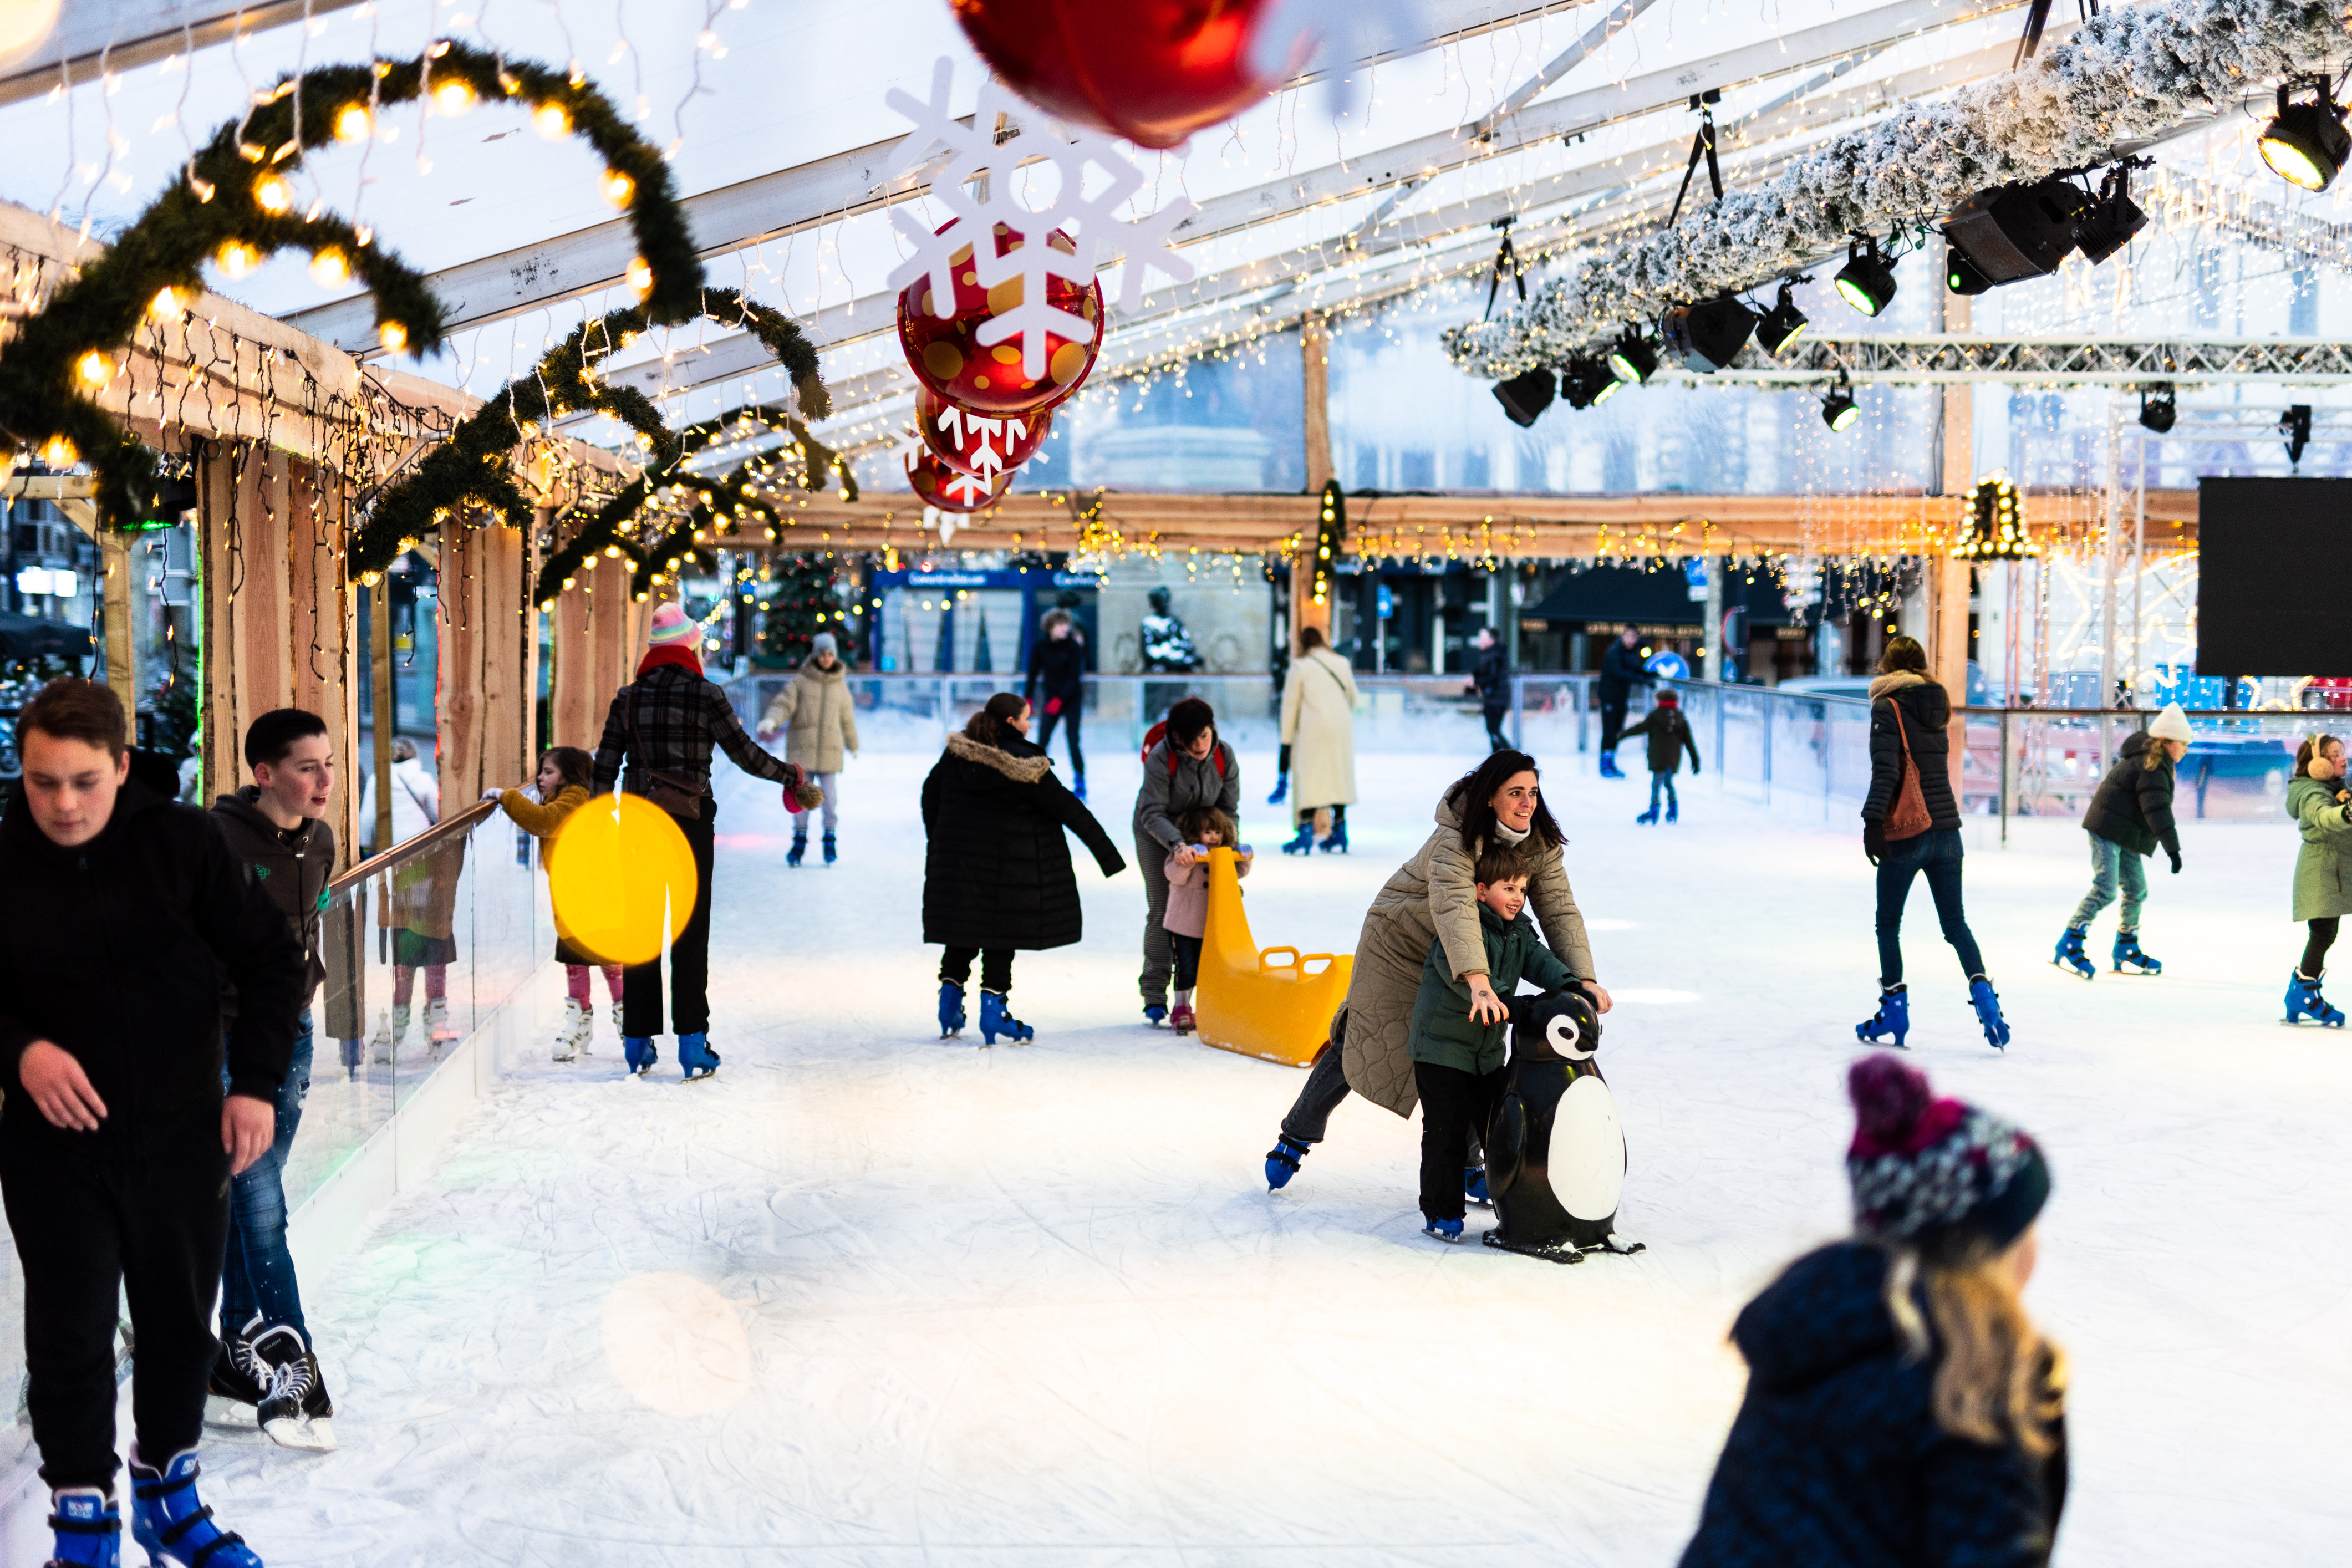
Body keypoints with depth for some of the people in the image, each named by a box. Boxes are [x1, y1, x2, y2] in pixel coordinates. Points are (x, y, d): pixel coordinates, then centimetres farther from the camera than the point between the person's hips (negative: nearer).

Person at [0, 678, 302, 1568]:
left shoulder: (183, 842, -9)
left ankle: (169, 1497, 35)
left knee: (181, 1327, 15)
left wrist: (257, 1083, -8)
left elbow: (271, 959, -2)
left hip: (184, 1139, 1)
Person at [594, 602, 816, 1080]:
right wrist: (792, 776, 11)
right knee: (690, 934, 3)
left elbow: (604, 769, 3)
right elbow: (745, 754, -4)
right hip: (689, 823, -3)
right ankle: (693, 1044, 0)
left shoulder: (628, 698, 4)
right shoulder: (704, 695, -5)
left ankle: (638, 1044, 13)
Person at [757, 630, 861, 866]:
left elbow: (847, 718, 23)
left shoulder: (841, 685, 12)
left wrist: (853, 746, 34)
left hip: (830, 749, 1)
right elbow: (784, 704, -5)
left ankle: (830, 838, 16)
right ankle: (799, 840, 13)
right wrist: (771, 721, -26)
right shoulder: (801, 681, 3)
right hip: (802, 748, -1)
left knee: (830, 797, -1)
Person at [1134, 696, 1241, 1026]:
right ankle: (1154, 996, -2)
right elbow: (1152, 813, -32)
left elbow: (1228, 810, -8)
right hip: (1157, 832, -3)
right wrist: (1176, 844, -47)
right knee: (1161, 910, -6)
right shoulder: (1161, 758, -30)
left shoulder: (1225, 756, -17)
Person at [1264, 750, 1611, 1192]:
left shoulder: (1540, 845, -15)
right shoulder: (1456, 840, -36)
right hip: (1399, 942, -5)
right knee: (1363, 1047, 3)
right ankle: (1296, 1138, 22)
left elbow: (1560, 911, -19)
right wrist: (1477, 981, -65)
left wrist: (1584, 978, -34)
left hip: (1468, 952, 5)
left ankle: (1464, 1165, 19)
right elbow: (1453, 905, -51)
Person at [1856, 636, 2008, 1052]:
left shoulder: (1888, 707, -7)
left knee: (1888, 924, 8)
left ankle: (1895, 1009, 10)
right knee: (1955, 923, 10)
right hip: (1946, 829, 5)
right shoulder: (1937, 704, 12)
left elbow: (1886, 770, -18)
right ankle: (1982, 991, -7)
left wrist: (1873, 822, -22)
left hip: (1905, 834, -5)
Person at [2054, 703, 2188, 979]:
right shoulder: (2151, 767, -17)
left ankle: (2127, 952, 21)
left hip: (2125, 838, 11)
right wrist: (2173, 848, -29)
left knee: (2137, 891, 11)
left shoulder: (2151, 761, 15)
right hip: (2107, 831, -11)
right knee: (2105, 890, -17)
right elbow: (2157, 810, -26)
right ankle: (2068, 947, -17)